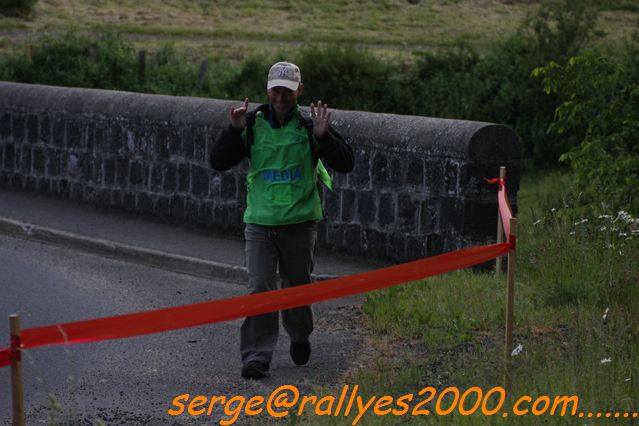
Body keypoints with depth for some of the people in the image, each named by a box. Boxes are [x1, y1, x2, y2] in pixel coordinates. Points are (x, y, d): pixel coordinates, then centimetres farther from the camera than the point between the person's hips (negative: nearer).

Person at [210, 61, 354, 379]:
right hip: (259, 222, 0)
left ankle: (299, 337, 39)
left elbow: (345, 164, -8)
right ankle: (256, 356, -9)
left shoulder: (308, 125, -3)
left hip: (300, 223, 0)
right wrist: (235, 131, -16)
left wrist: (322, 136, -23)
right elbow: (218, 162, -2)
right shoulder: (253, 124, 0)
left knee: (297, 286, 14)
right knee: (260, 288, -9)